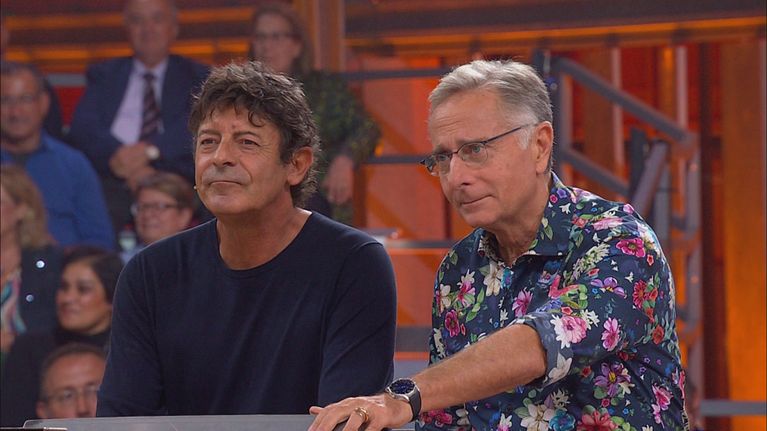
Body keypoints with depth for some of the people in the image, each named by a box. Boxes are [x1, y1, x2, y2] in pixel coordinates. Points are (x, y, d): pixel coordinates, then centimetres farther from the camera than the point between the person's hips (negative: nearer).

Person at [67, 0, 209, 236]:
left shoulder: (196, 77, 20)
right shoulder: (103, 75, 23)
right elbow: (82, 130, 7)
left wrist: (149, 150, -16)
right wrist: (122, 161, -12)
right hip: (111, 180, 1)